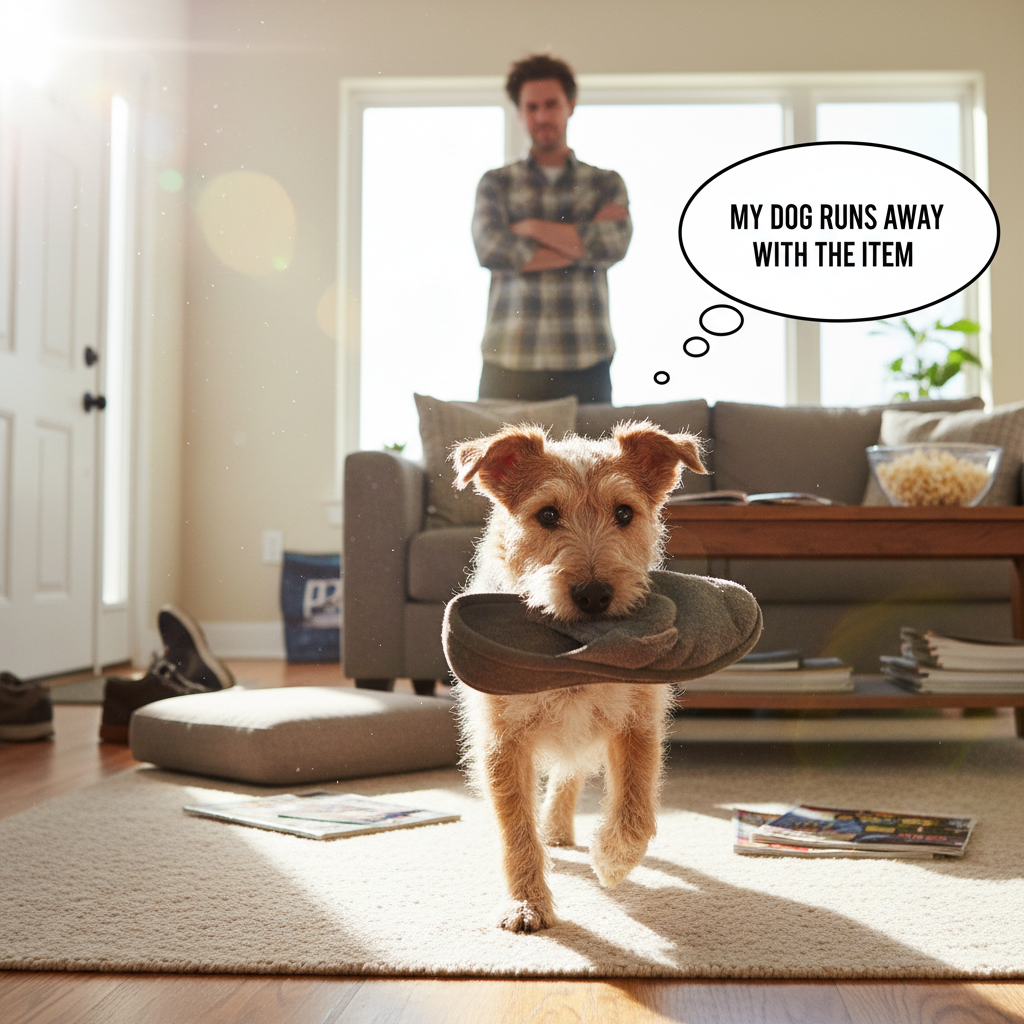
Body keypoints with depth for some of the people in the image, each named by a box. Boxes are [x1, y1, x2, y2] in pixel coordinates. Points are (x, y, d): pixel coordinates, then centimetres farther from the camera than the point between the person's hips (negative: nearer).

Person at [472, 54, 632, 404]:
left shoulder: (606, 184, 13)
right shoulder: (495, 183, 12)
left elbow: (613, 245, -6)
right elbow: (490, 250, -7)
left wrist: (531, 227, -4)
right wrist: (582, 241, -5)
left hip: (585, 362, 0)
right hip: (509, 360, 0)